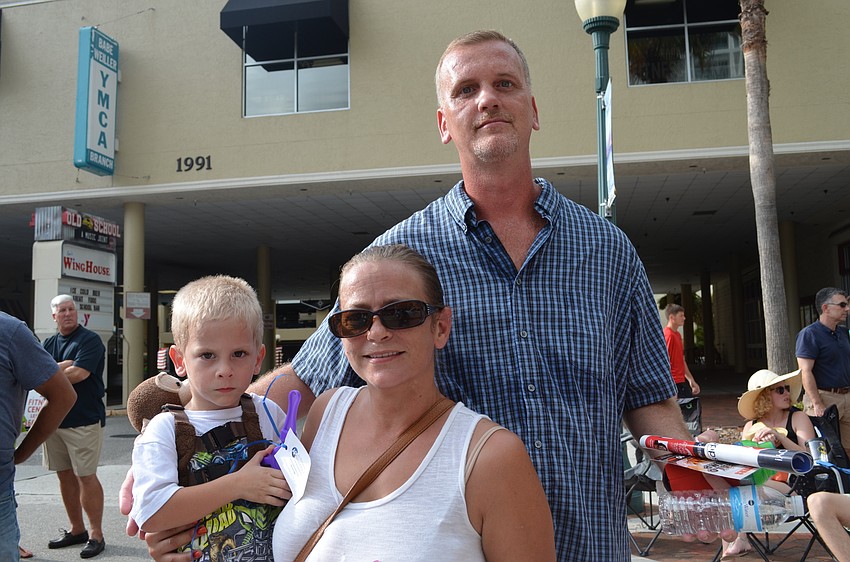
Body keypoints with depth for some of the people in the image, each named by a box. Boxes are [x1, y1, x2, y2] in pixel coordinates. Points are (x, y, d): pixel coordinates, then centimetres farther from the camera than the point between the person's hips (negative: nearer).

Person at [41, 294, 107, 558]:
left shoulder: (90, 340, -7)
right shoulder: (50, 343, 14)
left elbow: (78, 373, -19)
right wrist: (65, 366, -12)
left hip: (84, 420, -7)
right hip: (54, 418, 7)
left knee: (86, 476, -3)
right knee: (65, 475, 13)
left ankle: (96, 534, 6)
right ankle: (77, 529, 25)